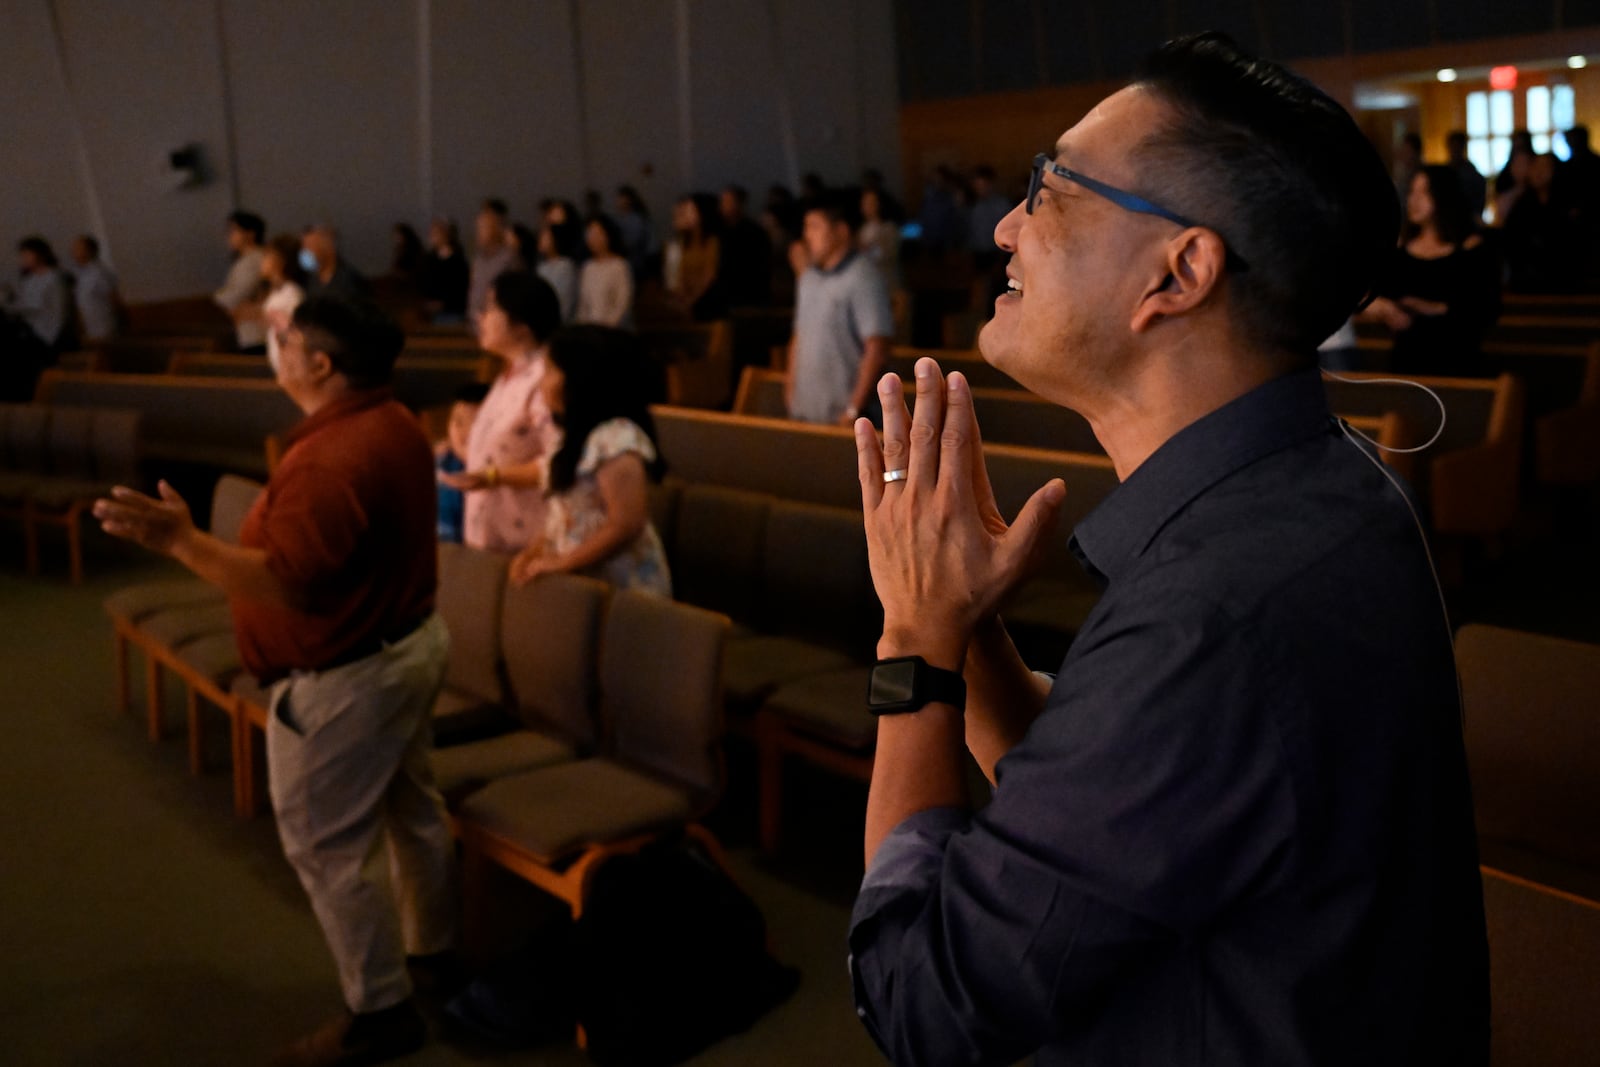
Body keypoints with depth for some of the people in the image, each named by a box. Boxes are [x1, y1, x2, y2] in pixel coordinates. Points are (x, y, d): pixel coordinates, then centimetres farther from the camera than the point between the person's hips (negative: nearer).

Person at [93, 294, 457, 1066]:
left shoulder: (330, 459, -29)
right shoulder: (394, 424, 2)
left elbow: (290, 582, -34)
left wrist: (183, 543, -35)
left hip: (345, 679, -10)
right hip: (411, 642, 10)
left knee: (327, 848, 4)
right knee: (411, 809, 23)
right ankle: (434, 948, 41)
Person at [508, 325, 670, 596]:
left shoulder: (617, 438, -18)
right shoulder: (580, 436, 13)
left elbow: (626, 525, -24)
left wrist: (561, 563, -19)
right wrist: (533, 551, 1)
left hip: (621, 588, -9)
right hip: (582, 582, 9)